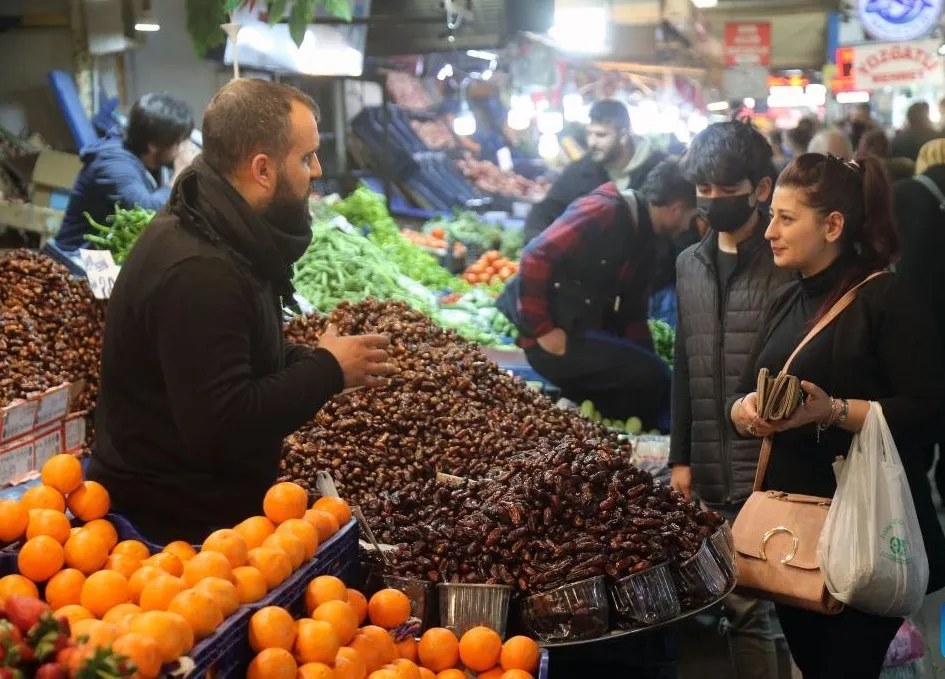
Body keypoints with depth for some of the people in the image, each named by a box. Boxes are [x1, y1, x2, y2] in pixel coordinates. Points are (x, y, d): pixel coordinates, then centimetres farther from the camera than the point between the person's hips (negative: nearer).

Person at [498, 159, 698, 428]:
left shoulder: (643, 243, 15)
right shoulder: (604, 211, -15)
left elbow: (632, 315, 19)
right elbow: (536, 257, -23)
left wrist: (647, 359, 9)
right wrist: (542, 329, -22)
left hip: (585, 335, 9)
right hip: (559, 339, -9)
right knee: (652, 379, -17)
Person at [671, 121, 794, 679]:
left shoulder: (787, 268, -9)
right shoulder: (690, 265, 12)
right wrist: (681, 458, 15)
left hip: (772, 471, -6)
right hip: (710, 476, 6)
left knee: (754, 610, -3)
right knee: (740, 607, 13)